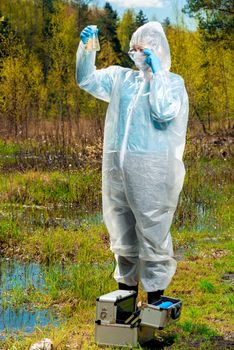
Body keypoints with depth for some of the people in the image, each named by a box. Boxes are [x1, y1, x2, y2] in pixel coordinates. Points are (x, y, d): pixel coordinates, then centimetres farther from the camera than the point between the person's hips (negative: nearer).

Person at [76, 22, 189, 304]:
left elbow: (164, 112, -14)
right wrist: (86, 48, -3)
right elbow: (87, 80, 10)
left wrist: (156, 72, -9)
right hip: (116, 168, 5)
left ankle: (155, 297, 7)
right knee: (122, 233, 13)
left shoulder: (172, 82, 3)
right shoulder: (121, 78, 15)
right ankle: (126, 287, 27)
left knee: (153, 232, -3)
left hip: (151, 170, -5)